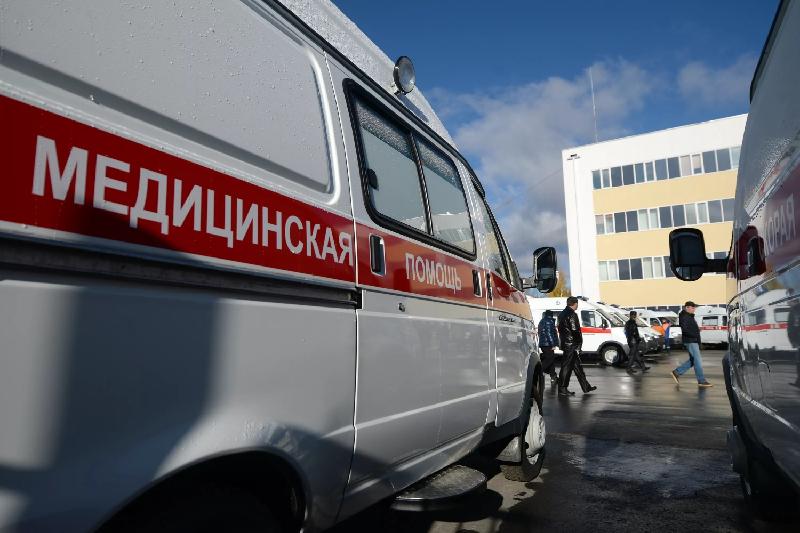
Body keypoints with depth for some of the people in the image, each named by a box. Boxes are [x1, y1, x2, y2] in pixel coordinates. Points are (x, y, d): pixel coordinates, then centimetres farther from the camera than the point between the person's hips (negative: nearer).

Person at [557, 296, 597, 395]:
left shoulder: (562, 314, 16)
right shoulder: (572, 315, -15)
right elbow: (575, 331, -19)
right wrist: (578, 345, -16)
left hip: (565, 344, 10)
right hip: (572, 345, -10)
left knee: (577, 365, 16)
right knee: (567, 366, -5)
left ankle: (586, 387, 25)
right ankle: (562, 389, 0)